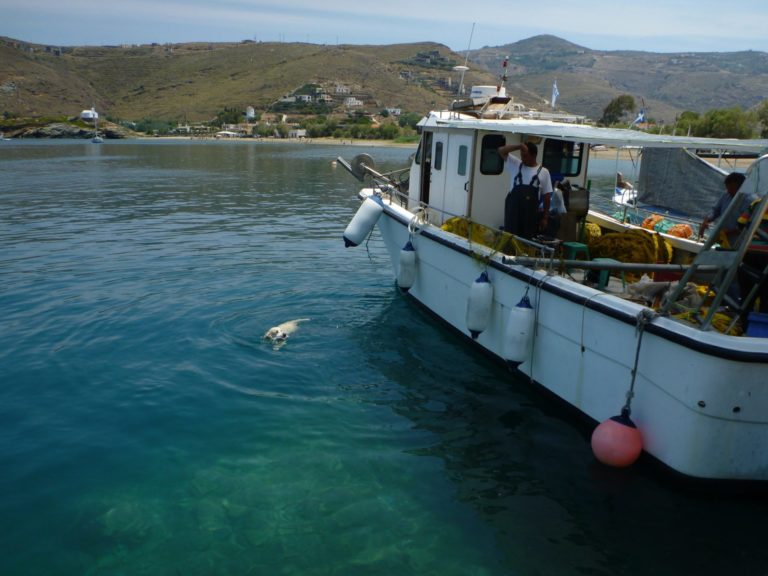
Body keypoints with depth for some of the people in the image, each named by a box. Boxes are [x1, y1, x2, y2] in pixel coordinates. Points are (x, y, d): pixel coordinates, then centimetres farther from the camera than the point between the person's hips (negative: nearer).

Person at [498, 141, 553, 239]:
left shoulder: (543, 172, 2)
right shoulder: (516, 164, 7)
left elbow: (547, 196, 4)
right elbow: (501, 150, 0)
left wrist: (545, 217, 1)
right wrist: (519, 146, -11)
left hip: (531, 214, -1)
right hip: (513, 211, 1)